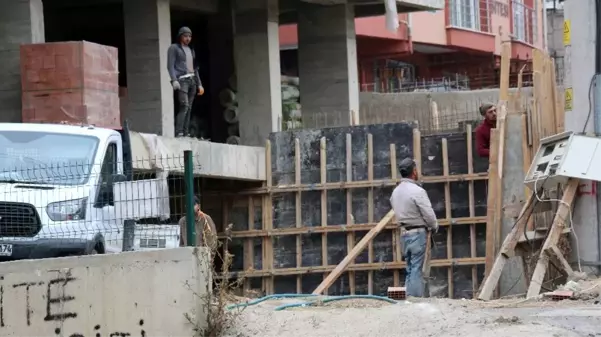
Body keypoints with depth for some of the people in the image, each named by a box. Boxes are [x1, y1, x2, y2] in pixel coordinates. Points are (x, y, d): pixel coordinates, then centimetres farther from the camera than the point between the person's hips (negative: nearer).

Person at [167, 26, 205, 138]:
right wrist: (174, 80, -18)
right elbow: (170, 65, -5)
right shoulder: (174, 48, 3)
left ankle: (186, 133, 1)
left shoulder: (191, 50, 23)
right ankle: (178, 132, -23)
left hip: (192, 80, 7)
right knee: (184, 105, -19)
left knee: (189, 108, 1)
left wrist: (199, 84, 18)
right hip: (181, 79, -7)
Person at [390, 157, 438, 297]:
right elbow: (429, 214, -13)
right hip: (417, 233, -7)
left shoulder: (396, 192, 8)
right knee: (416, 270, -6)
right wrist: (434, 227, 5)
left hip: (404, 233, 7)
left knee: (410, 270, 12)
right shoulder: (417, 191, -16)